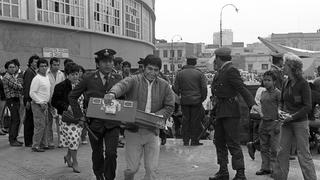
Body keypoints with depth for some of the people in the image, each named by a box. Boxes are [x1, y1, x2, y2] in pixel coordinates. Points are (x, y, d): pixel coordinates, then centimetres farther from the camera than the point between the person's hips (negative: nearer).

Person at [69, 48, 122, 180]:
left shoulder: (118, 79, 1)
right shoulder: (89, 79, -2)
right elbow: (72, 96, 6)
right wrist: (79, 115, 0)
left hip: (112, 124, 0)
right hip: (94, 123, 1)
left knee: (111, 153, -13)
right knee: (97, 154, 15)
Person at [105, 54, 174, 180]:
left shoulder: (164, 86, 6)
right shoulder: (134, 80, -3)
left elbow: (170, 106, 7)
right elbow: (121, 85, -24)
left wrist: (156, 116, -11)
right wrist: (112, 93, -48)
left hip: (152, 131, 2)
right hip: (133, 130, -2)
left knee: (151, 169, 4)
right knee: (132, 168, 6)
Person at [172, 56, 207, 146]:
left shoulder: (180, 73, 5)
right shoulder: (199, 74, 0)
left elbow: (175, 88, 3)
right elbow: (204, 87, -4)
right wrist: (203, 98, 5)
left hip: (184, 101, 2)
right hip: (196, 101, -2)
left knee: (185, 120, 8)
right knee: (196, 120, 4)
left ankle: (186, 140, 10)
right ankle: (194, 140, 6)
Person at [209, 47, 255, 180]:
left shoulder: (231, 71, -14)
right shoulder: (221, 71, 15)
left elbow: (242, 89, -22)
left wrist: (252, 105, -32)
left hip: (230, 112, -10)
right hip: (220, 111, 10)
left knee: (233, 144, -7)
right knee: (219, 142, 14)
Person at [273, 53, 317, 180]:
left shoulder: (303, 84, -13)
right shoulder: (286, 83, 6)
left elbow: (307, 107, -14)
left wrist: (292, 116, -18)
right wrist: (281, 111, 1)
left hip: (300, 123, -6)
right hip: (286, 123, 6)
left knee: (304, 154, -1)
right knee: (282, 151, 9)